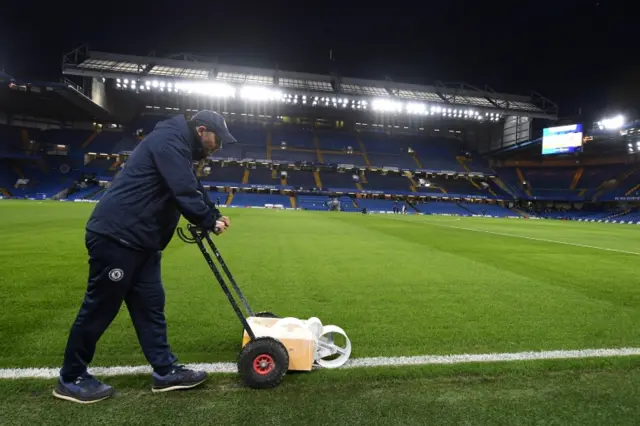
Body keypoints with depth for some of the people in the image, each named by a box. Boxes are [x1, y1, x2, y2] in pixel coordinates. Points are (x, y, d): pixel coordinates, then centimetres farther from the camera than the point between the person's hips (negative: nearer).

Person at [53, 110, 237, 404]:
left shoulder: (178, 147, 20)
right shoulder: (169, 140, -14)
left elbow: (194, 189, 24)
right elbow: (184, 192, -22)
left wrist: (214, 215, 10)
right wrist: (210, 222, -10)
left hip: (141, 241, 10)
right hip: (116, 235, -10)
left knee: (150, 305, 11)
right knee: (100, 307, 3)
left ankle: (165, 370, 19)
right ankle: (71, 379, 21)